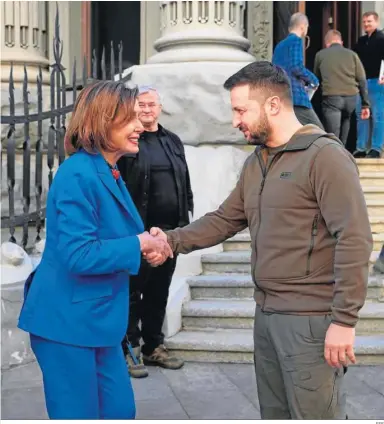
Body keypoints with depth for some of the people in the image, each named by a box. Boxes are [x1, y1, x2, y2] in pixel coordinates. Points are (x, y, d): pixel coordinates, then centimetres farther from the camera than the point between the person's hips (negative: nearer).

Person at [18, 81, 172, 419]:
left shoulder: (109, 174, 10)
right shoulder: (78, 175, -20)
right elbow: (78, 255, -26)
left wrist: (148, 243, 3)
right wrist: (140, 244, -16)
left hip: (96, 320, 9)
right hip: (67, 322, -9)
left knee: (120, 411, 15)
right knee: (78, 415, 4)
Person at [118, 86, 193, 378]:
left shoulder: (173, 141, 14)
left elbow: (185, 182, 18)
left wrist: (187, 216, 12)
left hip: (170, 230, 6)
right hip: (137, 231, -5)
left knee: (159, 292, 14)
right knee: (133, 293, 2)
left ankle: (154, 347, 25)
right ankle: (130, 349, 13)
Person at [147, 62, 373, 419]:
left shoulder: (325, 155, -13)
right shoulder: (255, 163, 14)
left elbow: (354, 239, -18)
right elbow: (224, 219, 14)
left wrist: (344, 319, -21)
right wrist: (172, 241, -2)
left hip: (311, 319, -8)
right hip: (266, 315, 8)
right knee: (274, 413, 18)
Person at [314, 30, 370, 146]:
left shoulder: (320, 55, 10)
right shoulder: (351, 54, 12)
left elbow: (316, 77, 23)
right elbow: (362, 80, 7)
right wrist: (365, 104, 9)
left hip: (331, 98, -2)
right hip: (351, 97, 3)